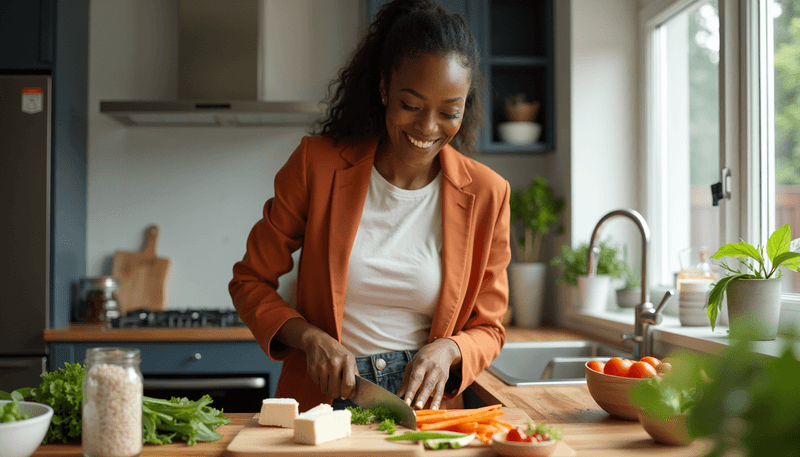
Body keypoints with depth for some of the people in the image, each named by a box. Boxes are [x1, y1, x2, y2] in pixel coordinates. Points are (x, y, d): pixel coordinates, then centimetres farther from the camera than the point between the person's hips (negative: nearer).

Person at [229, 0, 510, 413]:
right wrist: (310, 338, -12)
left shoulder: (486, 194, 0)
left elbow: (487, 328, 9)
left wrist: (448, 349, -13)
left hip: (422, 406, 1)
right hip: (319, 398, 0)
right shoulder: (317, 164, -3)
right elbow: (250, 281, 5)